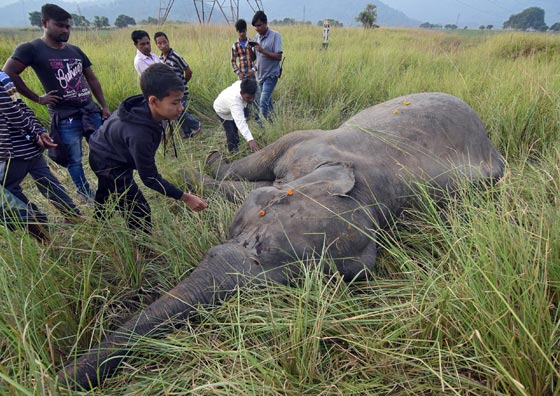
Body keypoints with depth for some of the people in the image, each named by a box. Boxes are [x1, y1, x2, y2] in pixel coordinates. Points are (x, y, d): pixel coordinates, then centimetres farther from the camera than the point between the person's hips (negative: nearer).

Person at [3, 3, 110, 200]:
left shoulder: (75, 50, 12)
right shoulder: (31, 49, -5)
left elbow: (92, 80, 16)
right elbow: (8, 73, -10)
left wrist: (104, 106, 9)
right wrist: (37, 98, -9)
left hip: (91, 112, 5)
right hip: (65, 119, -5)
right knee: (74, 160, 2)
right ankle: (88, 197, 16)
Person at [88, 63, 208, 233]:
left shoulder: (142, 105, -21)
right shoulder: (139, 135, -44)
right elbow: (150, 179, -35)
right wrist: (185, 197, -34)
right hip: (110, 165, -9)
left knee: (105, 197, 31)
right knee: (139, 213, -11)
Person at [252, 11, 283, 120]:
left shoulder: (275, 36, -12)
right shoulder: (257, 36, 8)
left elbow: (279, 56, -18)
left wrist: (262, 50, -24)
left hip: (271, 75, -7)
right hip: (261, 75, 7)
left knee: (263, 102, -16)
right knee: (267, 102, 13)